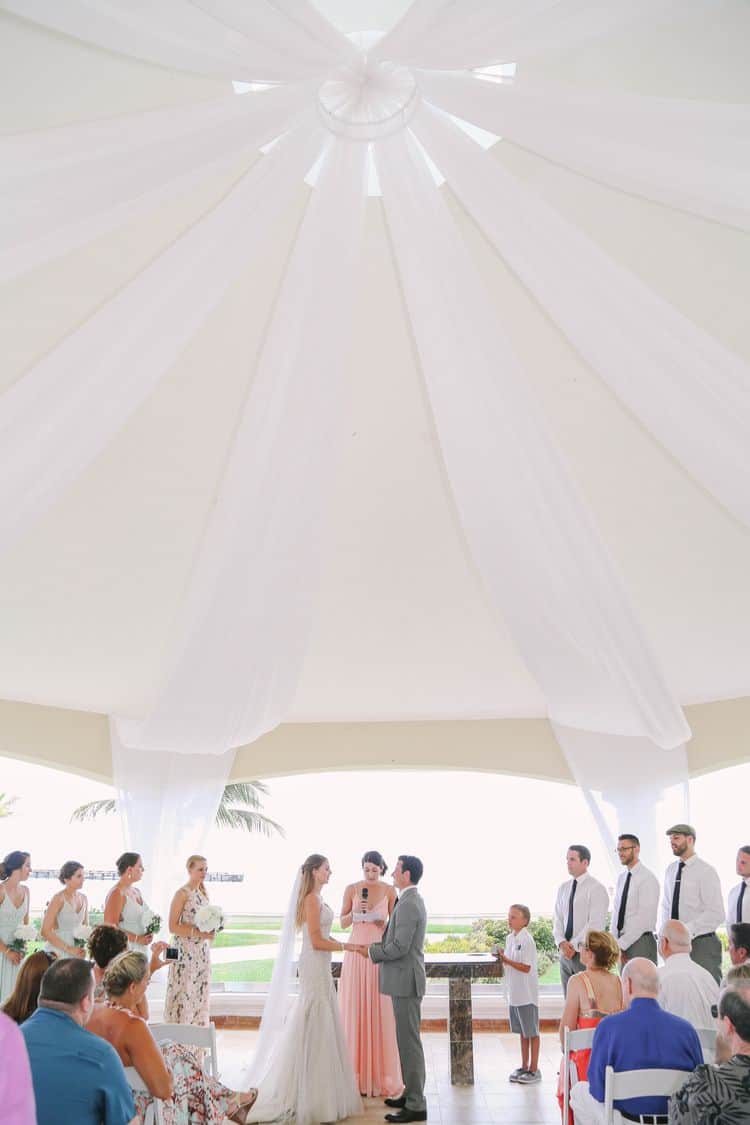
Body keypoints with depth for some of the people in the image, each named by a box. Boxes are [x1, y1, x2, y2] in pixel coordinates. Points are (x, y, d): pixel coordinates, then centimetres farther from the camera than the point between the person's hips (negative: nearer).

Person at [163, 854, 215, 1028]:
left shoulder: (203, 893, 10)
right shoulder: (182, 894, -11)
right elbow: (173, 927, -15)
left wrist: (211, 932, 0)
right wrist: (198, 932, -22)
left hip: (203, 952, 7)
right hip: (185, 951, -7)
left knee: (201, 992, 10)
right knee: (183, 992, -2)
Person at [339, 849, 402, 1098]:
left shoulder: (390, 891, 1)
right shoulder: (351, 889, 2)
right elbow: (343, 923, 4)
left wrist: (380, 921, -16)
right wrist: (355, 912, -14)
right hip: (357, 953, 1)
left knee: (380, 1013, 1)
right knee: (355, 1011, 2)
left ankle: (381, 1075, 12)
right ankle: (357, 1074, 13)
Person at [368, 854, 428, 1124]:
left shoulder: (408, 904, -20)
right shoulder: (413, 901, 12)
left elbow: (399, 947, -23)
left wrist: (373, 951, -9)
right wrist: (379, 944, 8)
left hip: (406, 980, -10)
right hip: (405, 979, 10)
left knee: (409, 1041, -3)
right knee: (407, 1040, 17)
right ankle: (411, 1093, 27)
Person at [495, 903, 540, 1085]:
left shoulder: (527, 940, -16)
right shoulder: (509, 938, 8)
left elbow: (526, 967, -20)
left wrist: (507, 960, -24)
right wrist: (502, 958, -5)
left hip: (527, 994, -8)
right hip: (514, 993, 8)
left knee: (532, 1032, 5)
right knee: (522, 1032, 17)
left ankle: (534, 1070, 15)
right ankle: (524, 1067, 28)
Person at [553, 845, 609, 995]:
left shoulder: (596, 888, -7)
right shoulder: (563, 888, 12)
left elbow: (596, 923, -13)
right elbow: (557, 919, 10)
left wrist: (574, 945, -15)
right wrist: (562, 943, -7)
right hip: (565, 953, 6)